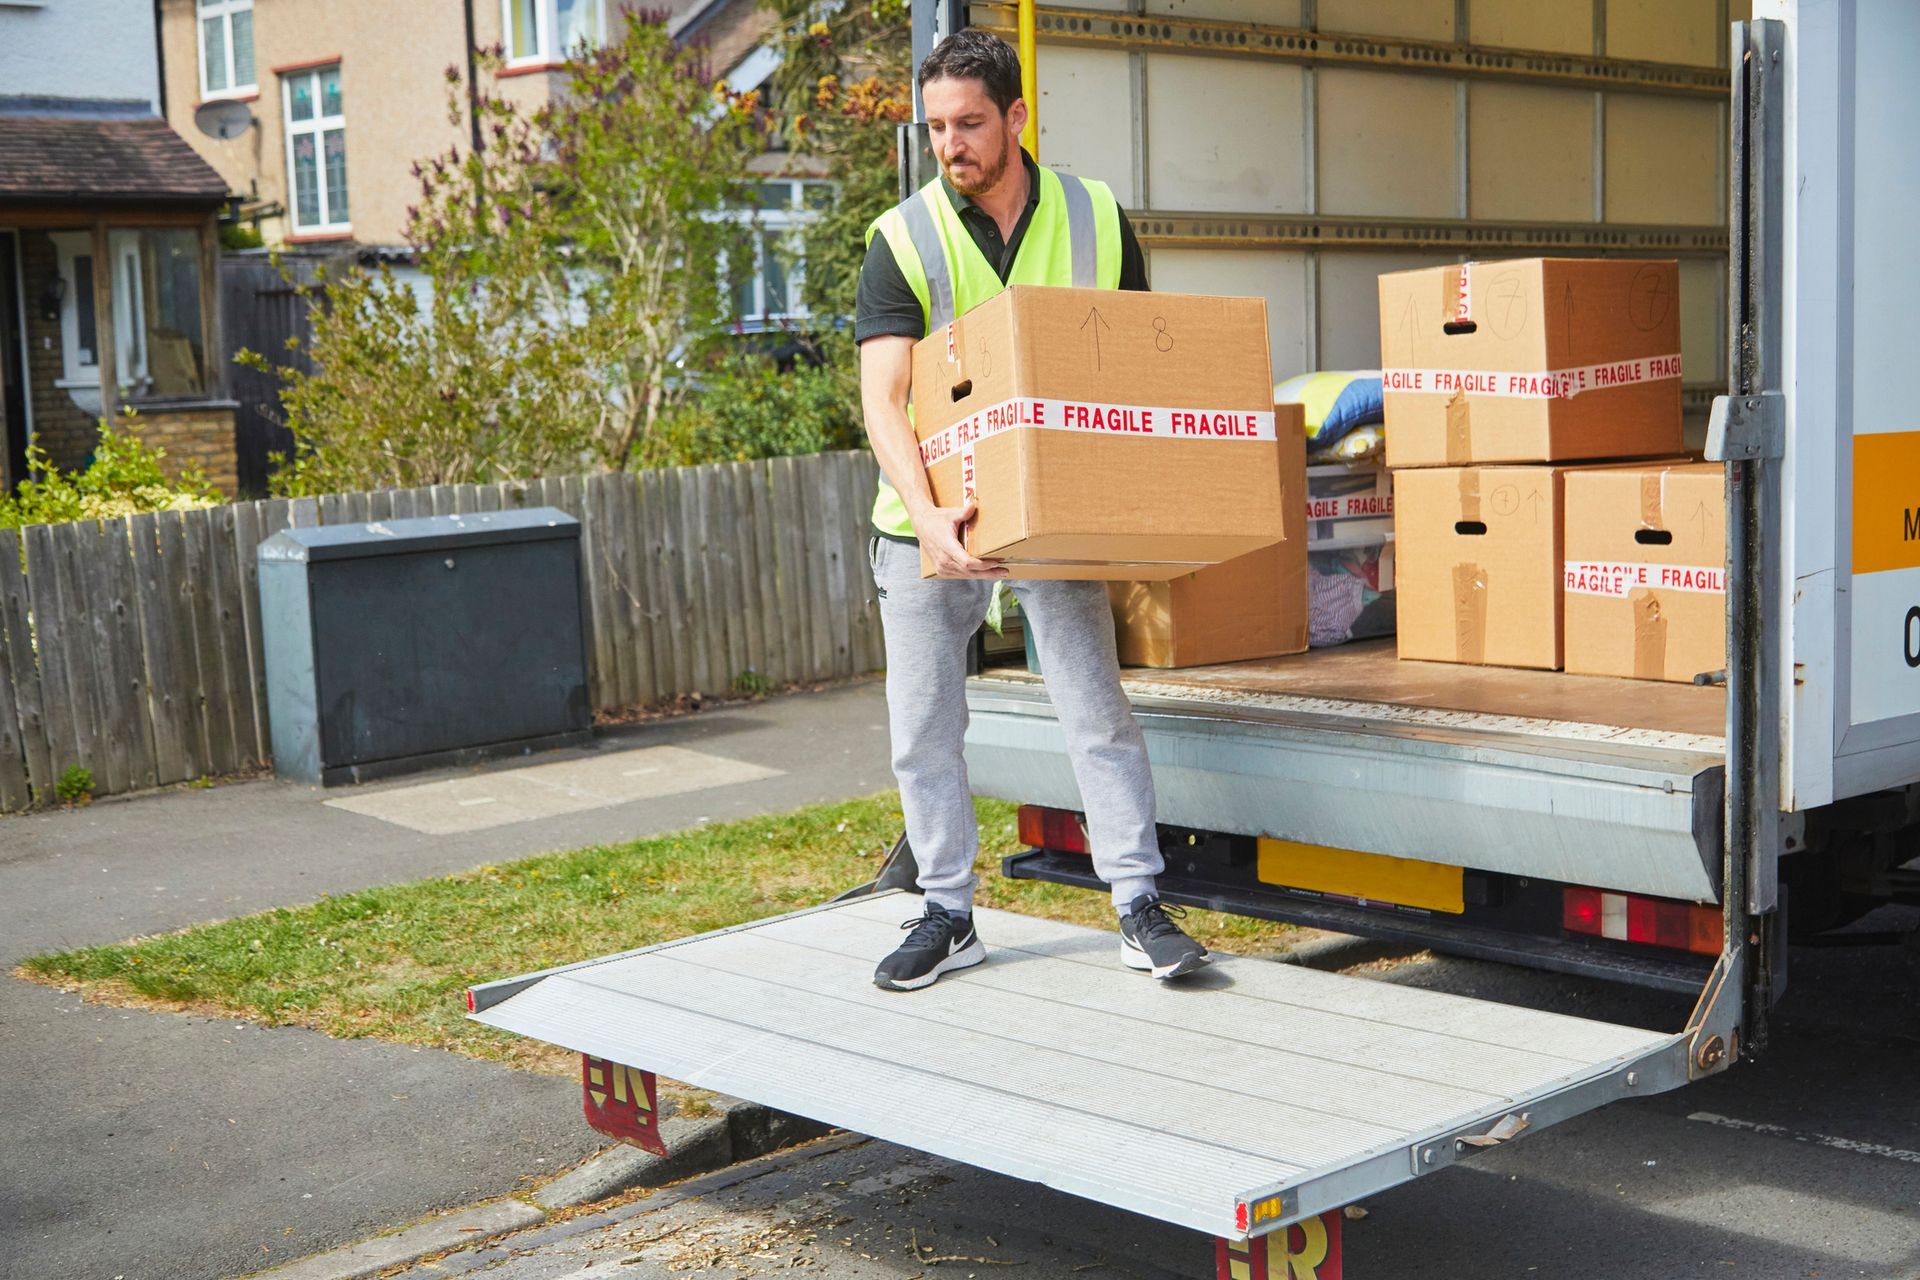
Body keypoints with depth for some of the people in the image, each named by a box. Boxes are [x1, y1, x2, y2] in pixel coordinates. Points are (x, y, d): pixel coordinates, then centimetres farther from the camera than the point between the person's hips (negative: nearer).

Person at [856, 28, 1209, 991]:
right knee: (923, 729, 5)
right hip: (931, 520, 0)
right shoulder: (903, 239, -8)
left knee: (1098, 709, -4)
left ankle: (1141, 909, 5)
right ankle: (949, 917, 19)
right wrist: (926, 512, -33)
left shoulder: (1096, 219, -2)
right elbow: (883, 396, -17)